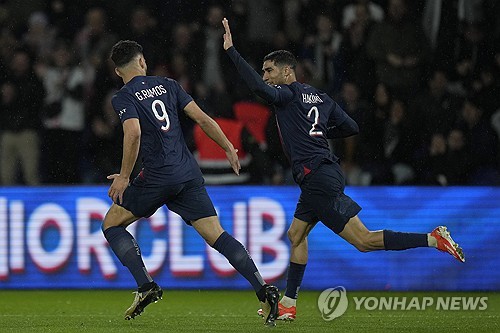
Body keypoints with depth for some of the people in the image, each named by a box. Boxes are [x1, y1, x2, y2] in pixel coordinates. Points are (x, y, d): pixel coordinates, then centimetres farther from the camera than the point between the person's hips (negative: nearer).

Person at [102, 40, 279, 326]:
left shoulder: (123, 98, -1)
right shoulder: (168, 85, 14)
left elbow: (134, 134, -18)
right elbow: (202, 118, 9)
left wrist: (124, 177, -10)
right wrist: (229, 148, 18)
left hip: (159, 178, -5)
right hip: (190, 174, 5)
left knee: (112, 224, 11)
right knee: (216, 235, 2)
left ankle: (146, 286, -4)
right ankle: (263, 290, -14)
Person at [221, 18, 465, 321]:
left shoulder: (288, 94, -7)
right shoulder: (319, 96, 17)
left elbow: (257, 86, -25)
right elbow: (352, 128, 17)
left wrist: (231, 50, -19)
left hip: (319, 180, -10)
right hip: (323, 175, 10)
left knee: (365, 241, -12)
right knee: (296, 235, 17)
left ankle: (434, 239, -17)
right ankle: (288, 305, 21)